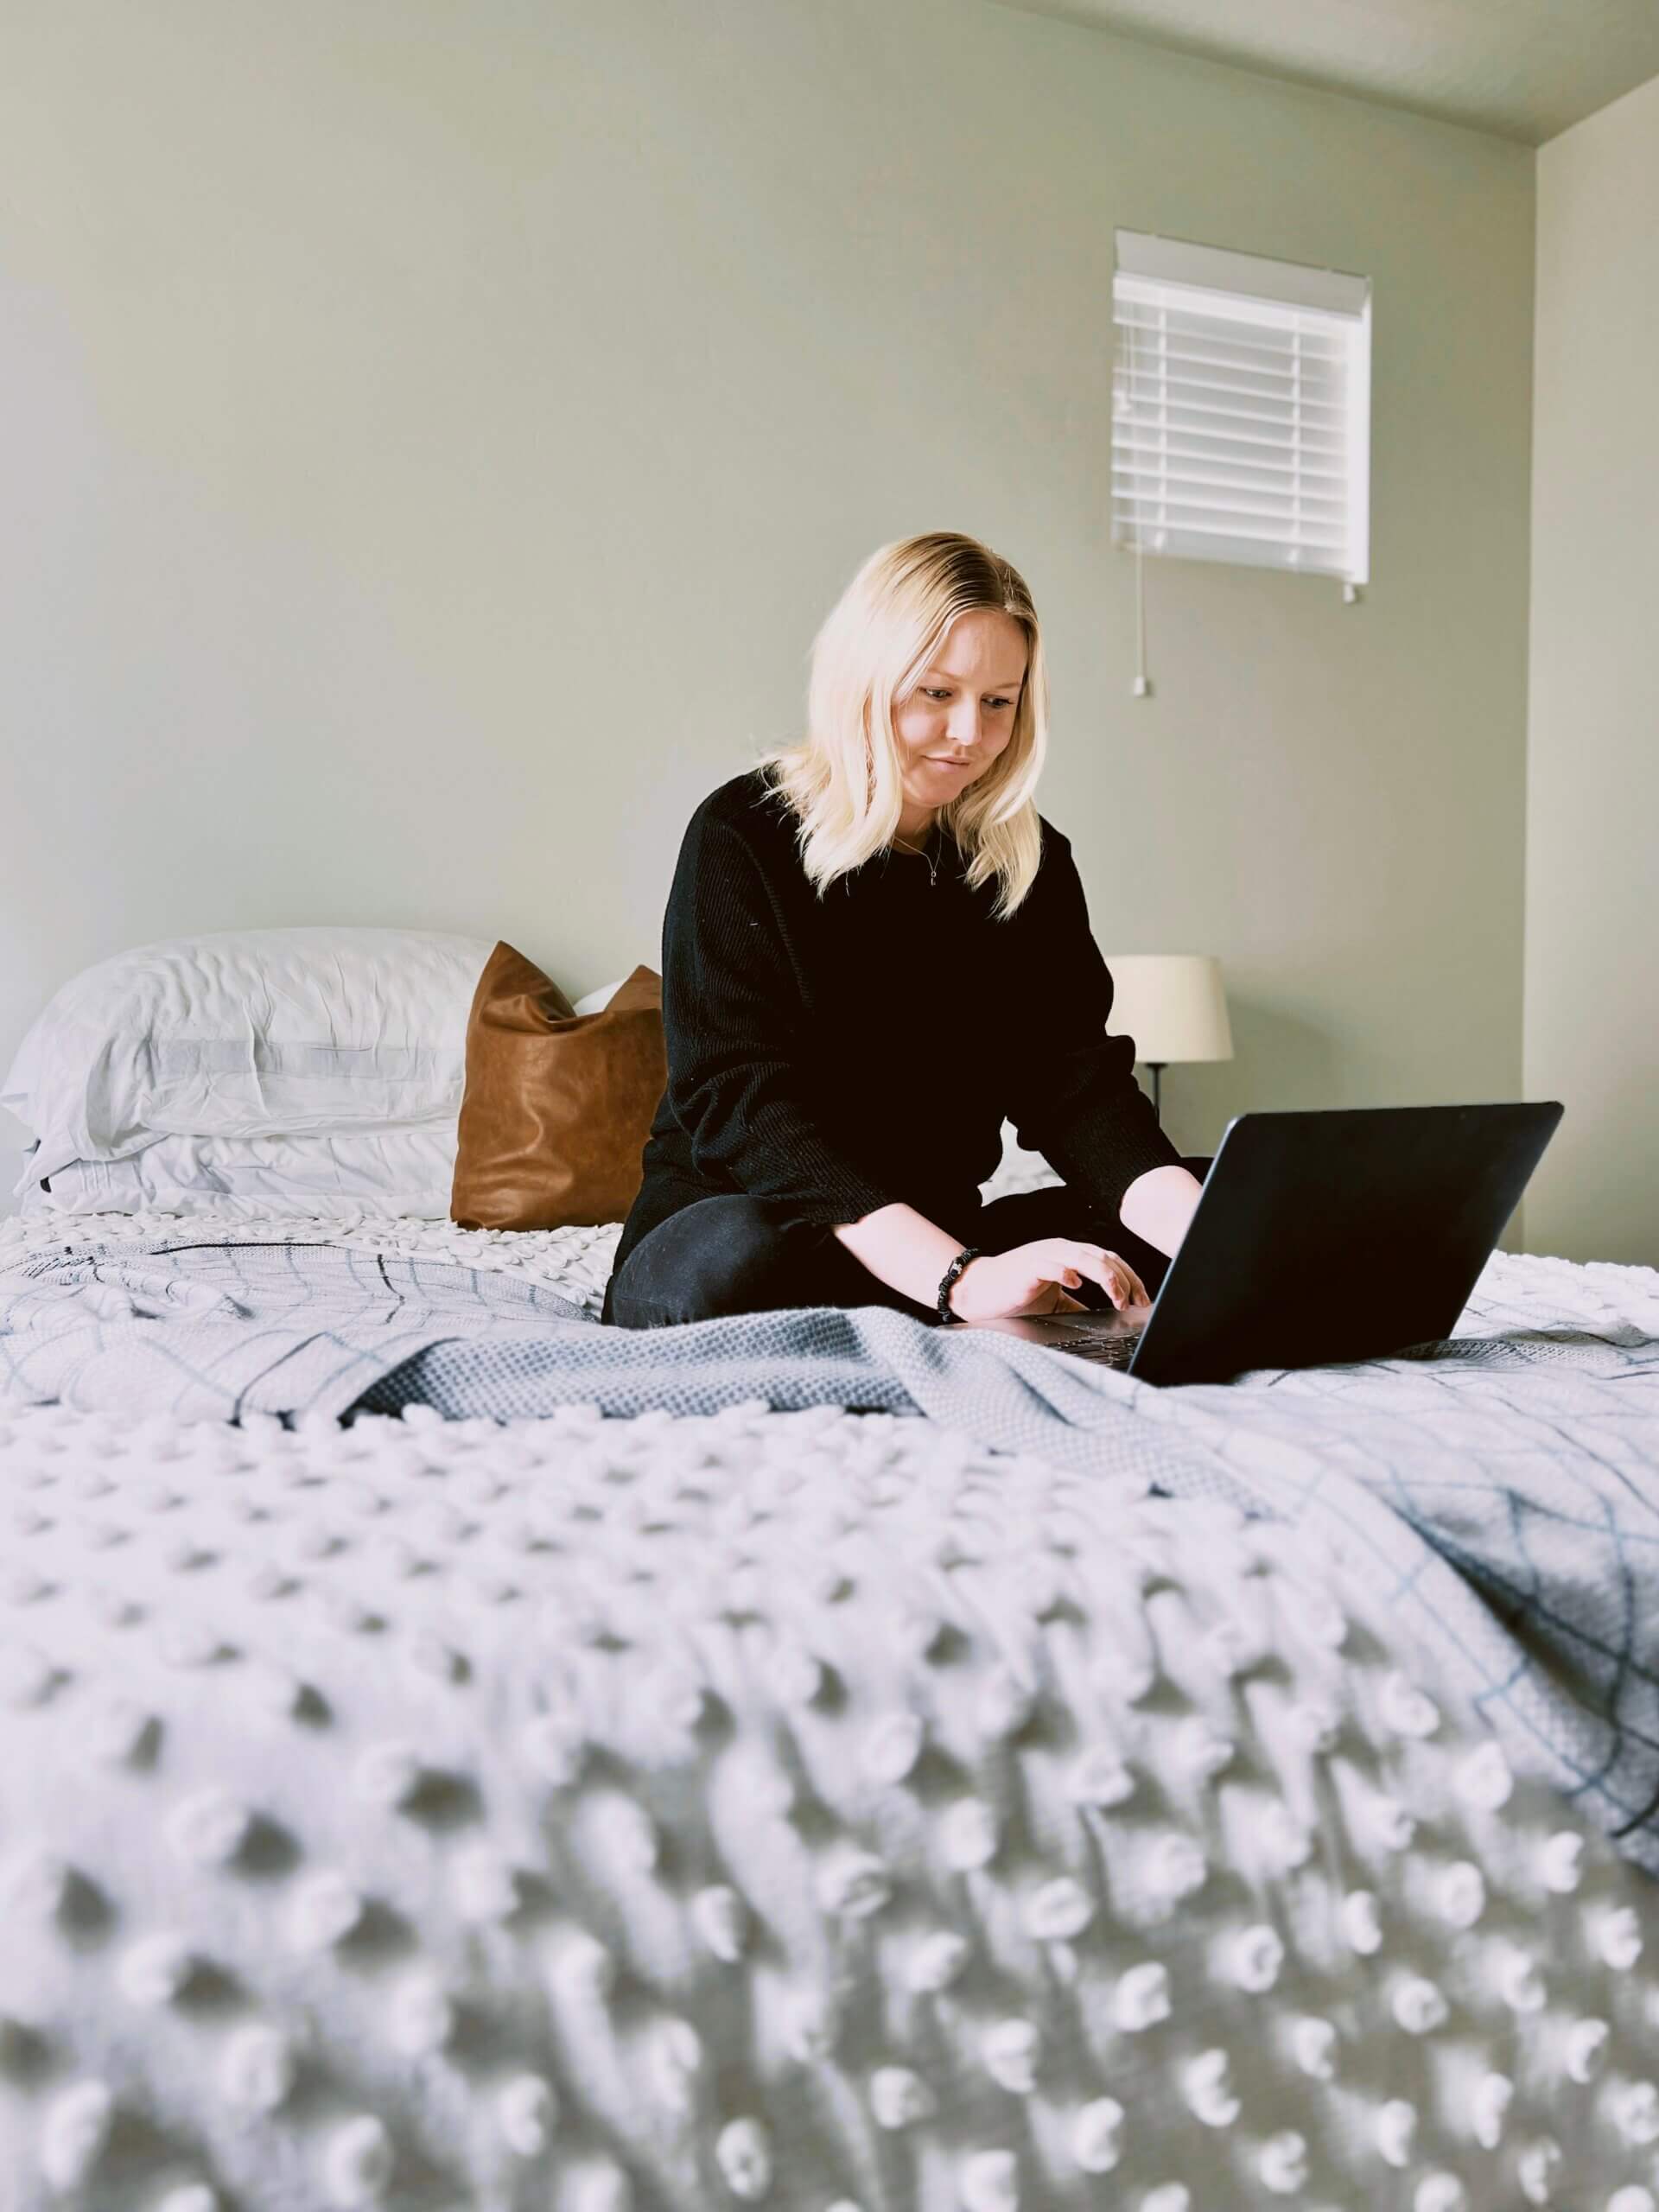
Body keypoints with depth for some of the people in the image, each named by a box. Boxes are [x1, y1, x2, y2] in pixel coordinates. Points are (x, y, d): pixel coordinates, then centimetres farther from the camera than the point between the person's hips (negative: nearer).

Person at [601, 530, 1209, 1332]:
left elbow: (1076, 1082, -5)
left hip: (935, 1241, 5)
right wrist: (965, 1282, -36)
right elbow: (745, 1105, -22)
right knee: (740, 1255, -40)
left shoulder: (1031, 864, 6)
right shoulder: (742, 836, -10)